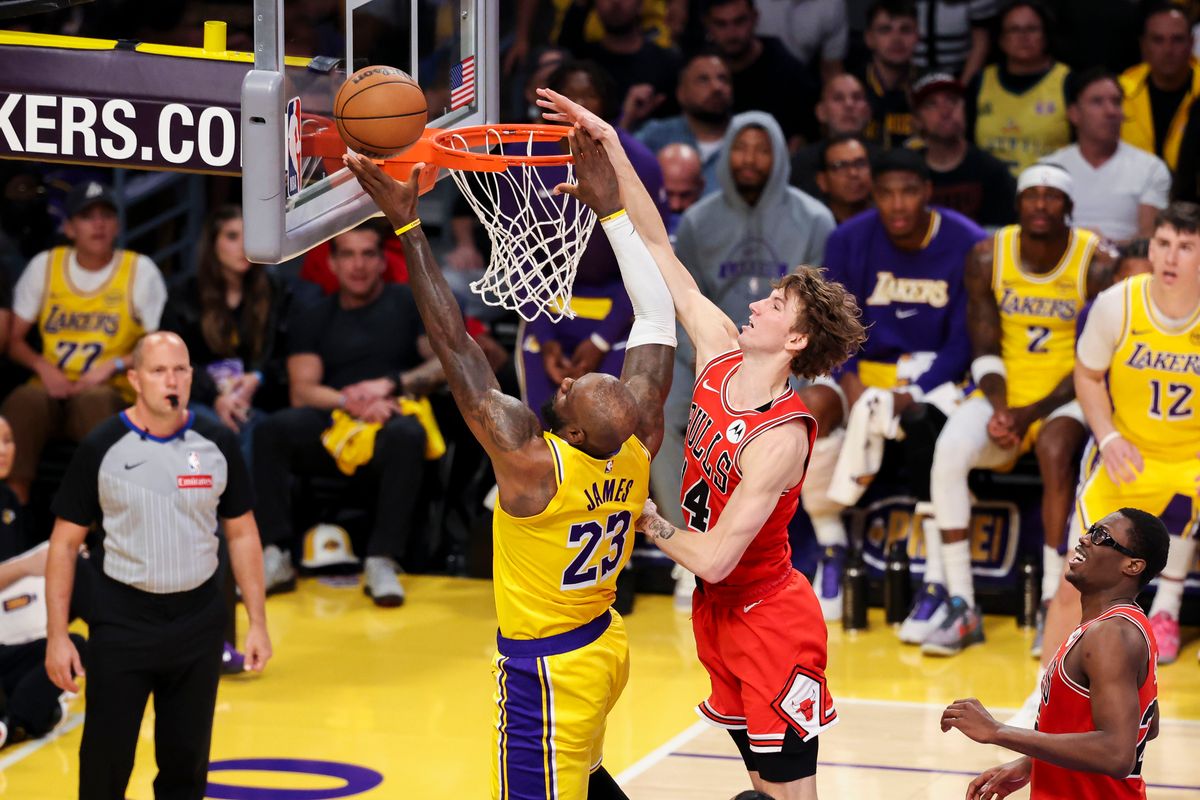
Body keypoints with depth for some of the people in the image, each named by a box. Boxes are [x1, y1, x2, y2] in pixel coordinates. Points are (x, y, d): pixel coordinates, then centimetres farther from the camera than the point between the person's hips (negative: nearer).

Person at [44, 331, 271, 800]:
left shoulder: (217, 444, 1)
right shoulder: (101, 448, -6)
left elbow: (242, 534, 9)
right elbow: (65, 543, -2)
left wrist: (257, 622, 4)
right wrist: (56, 636, -6)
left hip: (198, 624, 2)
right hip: (121, 625, -2)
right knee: (105, 762, -1)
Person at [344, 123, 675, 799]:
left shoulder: (532, 459, -29)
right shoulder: (638, 442, -13)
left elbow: (454, 343, -27)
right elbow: (658, 315, -2)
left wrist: (408, 225, -25)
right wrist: (611, 209, -1)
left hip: (545, 668, -8)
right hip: (604, 644, 8)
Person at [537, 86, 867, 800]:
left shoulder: (781, 438, -27)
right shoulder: (720, 354, -5)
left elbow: (713, 558, -30)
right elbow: (658, 249, -1)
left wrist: (649, 521, -13)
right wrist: (610, 146, -6)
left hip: (769, 620, -8)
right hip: (722, 611, 8)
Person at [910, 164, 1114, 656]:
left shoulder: (1095, 267, -10)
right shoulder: (988, 258, -1)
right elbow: (985, 351, 1)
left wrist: (1032, 413, -19)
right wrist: (999, 408, -17)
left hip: (1064, 398, -3)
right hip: (1005, 392, 3)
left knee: (1054, 449, -36)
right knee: (949, 450, -26)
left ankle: (1054, 604, -31)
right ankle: (959, 605, -22)